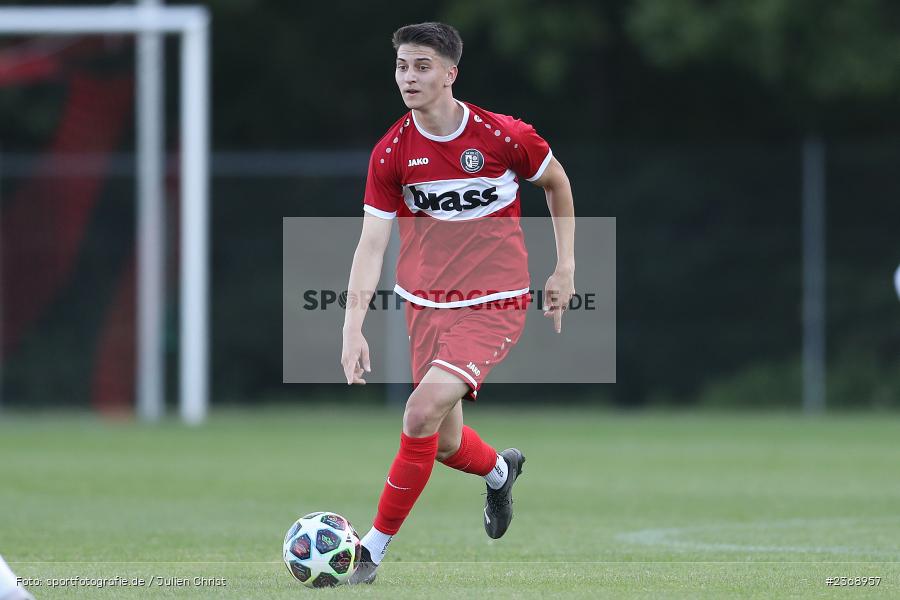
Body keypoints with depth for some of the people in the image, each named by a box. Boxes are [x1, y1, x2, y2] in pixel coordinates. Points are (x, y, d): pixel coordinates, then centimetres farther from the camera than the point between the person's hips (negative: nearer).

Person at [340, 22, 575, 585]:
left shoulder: (503, 136, -13)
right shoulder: (392, 152, -6)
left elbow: (557, 181, 8)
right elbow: (371, 244, -6)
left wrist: (566, 268, 8)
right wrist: (353, 329, -16)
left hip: (493, 307, -4)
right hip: (426, 305, 4)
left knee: (423, 412, -23)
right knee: (446, 444, 11)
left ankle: (375, 548, -12)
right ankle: (500, 469, 49)